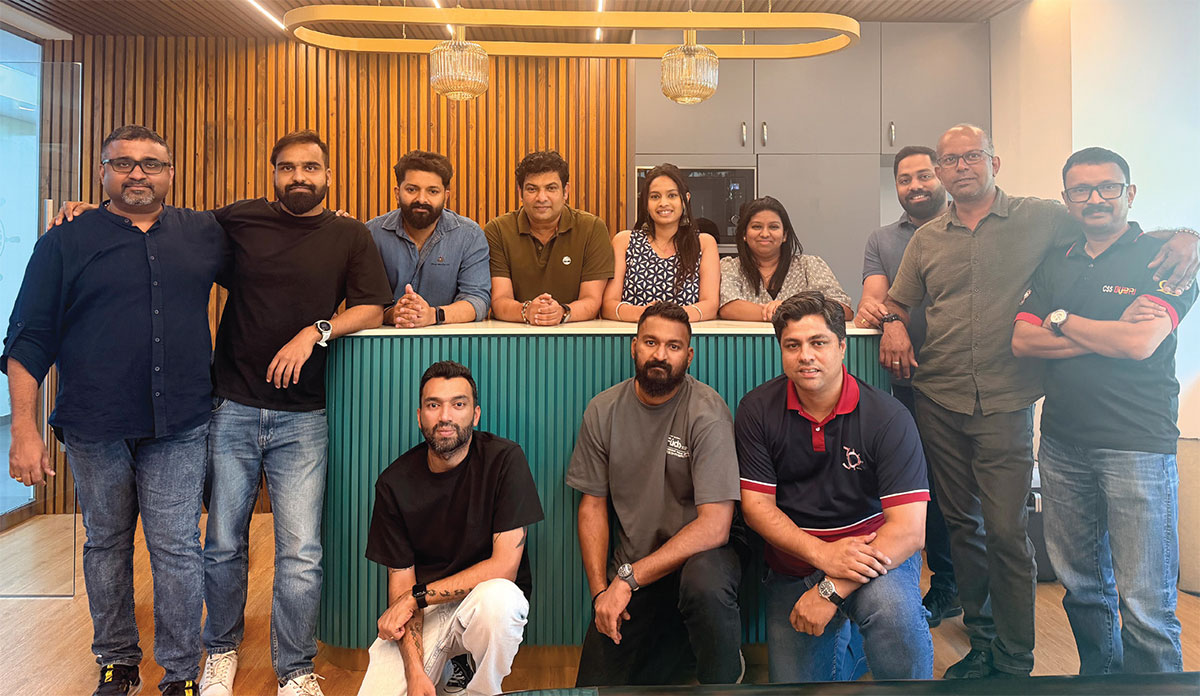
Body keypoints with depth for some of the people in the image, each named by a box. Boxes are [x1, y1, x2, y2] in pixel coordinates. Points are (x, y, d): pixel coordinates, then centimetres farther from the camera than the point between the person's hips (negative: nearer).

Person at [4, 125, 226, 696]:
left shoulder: (205, 234, 7)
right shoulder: (65, 242, 3)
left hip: (179, 428, 0)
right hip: (95, 429, 0)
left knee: (176, 548, 2)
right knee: (106, 544, 14)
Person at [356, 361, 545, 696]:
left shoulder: (504, 459, -15)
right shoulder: (395, 482, -5)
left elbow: (504, 565, -17)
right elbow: (400, 579, -5)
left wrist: (416, 596, -15)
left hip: (489, 598, -2)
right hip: (422, 610, 3)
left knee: (497, 596, -36)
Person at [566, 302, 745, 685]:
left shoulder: (707, 411, -17)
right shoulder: (603, 411, -3)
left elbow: (714, 525, -22)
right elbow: (592, 505, 3)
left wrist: (627, 578, -23)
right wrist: (600, 590, -8)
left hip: (698, 553, -3)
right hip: (631, 571, 4)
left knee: (704, 582, -37)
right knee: (596, 685, -3)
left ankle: (725, 680, -6)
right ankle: (674, 647, 26)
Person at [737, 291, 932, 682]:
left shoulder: (887, 417, -13)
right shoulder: (758, 410, -6)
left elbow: (909, 529, -19)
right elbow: (756, 506, -7)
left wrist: (832, 589, -26)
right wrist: (822, 553, -22)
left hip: (872, 552, -2)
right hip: (793, 567, 3)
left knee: (892, 607, -35)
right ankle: (834, 636, 31)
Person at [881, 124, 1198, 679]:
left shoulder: (1041, 218, 4)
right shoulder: (927, 238, 11)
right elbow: (896, 300, 19)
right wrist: (894, 324, -2)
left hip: (1005, 405, -3)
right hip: (938, 401, 3)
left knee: (1006, 533, -4)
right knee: (962, 524, 12)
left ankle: (1015, 661, 14)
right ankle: (982, 641, 29)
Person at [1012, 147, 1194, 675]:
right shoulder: (1055, 267, 13)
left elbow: (1140, 344, -16)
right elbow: (1022, 342, 1)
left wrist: (1060, 320, -3)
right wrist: (1111, 332, -9)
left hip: (1138, 445, -4)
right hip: (1062, 443, 5)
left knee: (1145, 605, -3)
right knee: (1082, 587, 16)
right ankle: (1098, 674, 34)